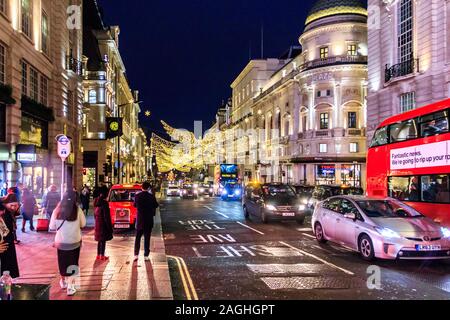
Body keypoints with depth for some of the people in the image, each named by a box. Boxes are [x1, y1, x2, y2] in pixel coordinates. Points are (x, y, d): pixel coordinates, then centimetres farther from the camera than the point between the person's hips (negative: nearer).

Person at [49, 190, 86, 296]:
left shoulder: (57, 210, -6)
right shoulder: (78, 210, -12)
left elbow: (52, 227, 2)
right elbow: (83, 224, 0)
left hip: (61, 242, 2)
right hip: (74, 241, -2)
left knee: (62, 262, 20)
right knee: (72, 263, 7)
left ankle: (63, 281, 38)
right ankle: (70, 286, 3)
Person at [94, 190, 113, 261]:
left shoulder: (97, 202, 6)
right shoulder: (104, 203, -19)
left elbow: (95, 213, 15)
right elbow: (106, 216, -19)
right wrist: (109, 227, -14)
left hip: (98, 224, 8)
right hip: (103, 225, -8)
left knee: (100, 240, 17)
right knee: (103, 240, 0)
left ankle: (98, 255, 23)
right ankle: (102, 256, 5)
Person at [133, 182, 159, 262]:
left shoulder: (137, 196, -5)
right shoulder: (151, 196, -11)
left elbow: (135, 205, 9)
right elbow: (156, 206, 2)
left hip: (139, 220, 1)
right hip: (148, 220, -1)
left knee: (137, 238, 12)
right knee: (147, 238, 7)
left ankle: (136, 255, 7)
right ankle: (146, 256, 8)